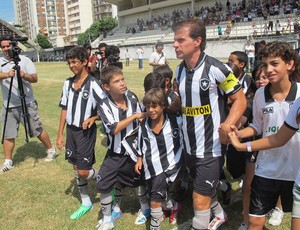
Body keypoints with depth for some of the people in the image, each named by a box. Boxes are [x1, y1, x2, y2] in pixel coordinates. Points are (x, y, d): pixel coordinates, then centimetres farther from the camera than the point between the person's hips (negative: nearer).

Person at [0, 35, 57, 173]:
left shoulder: (25, 60, -4)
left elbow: (35, 79, -11)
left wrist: (24, 75, -32)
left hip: (26, 104, -3)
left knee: (37, 130, 5)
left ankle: (51, 151, 24)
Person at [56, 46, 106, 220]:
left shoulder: (93, 84, -15)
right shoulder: (68, 83, 4)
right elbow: (64, 109, 9)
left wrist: (93, 118, -27)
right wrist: (60, 134, 9)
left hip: (86, 132, -6)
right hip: (71, 130, 7)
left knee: (83, 171, -5)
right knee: (76, 169, 14)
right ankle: (86, 203, 30)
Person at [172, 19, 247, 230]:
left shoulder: (216, 69, -18)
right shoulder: (180, 70, 3)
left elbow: (240, 100, -12)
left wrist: (226, 127, -24)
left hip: (211, 147, -7)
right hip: (189, 146, 7)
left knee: (200, 200, -1)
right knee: (205, 190, 25)